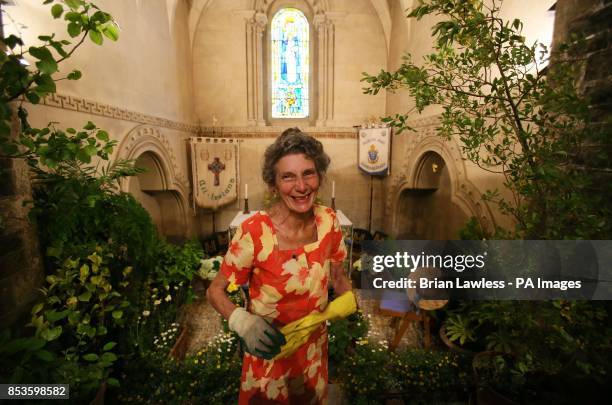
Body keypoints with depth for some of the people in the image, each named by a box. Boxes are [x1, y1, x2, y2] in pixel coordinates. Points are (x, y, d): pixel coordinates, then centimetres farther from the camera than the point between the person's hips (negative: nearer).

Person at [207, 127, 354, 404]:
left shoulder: (328, 221, -15)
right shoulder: (254, 231, -28)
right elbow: (215, 291, -16)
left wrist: (348, 299, -13)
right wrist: (242, 322, -31)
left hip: (315, 348, 4)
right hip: (269, 352, -4)